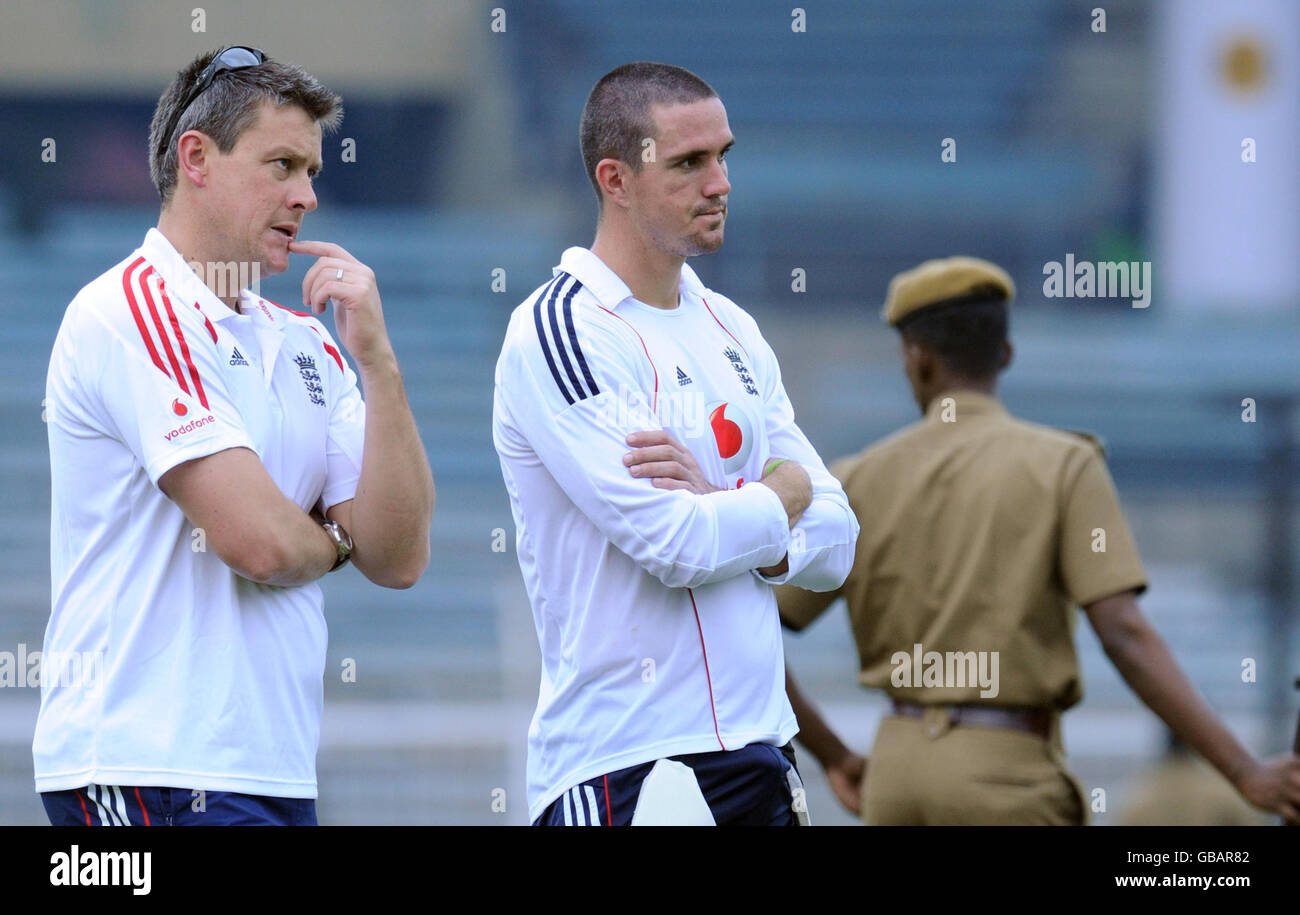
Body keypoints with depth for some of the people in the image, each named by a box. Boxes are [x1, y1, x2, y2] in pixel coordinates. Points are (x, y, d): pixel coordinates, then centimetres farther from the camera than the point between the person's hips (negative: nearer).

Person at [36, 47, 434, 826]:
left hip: (277, 773, 8)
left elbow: (399, 558, 5)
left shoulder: (306, 344, 15)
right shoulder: (131, 310, -9)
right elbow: (259, 540, -17)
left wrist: (377, 359, -2)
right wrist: (332, 542, 6)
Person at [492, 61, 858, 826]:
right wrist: (784, 494, 1)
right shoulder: (558, 333, -10)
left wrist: (721, 505, -10)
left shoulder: (730, 328, 14)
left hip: (761, 749, 7)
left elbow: (835, 541, 9)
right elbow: (680, 546, -19)